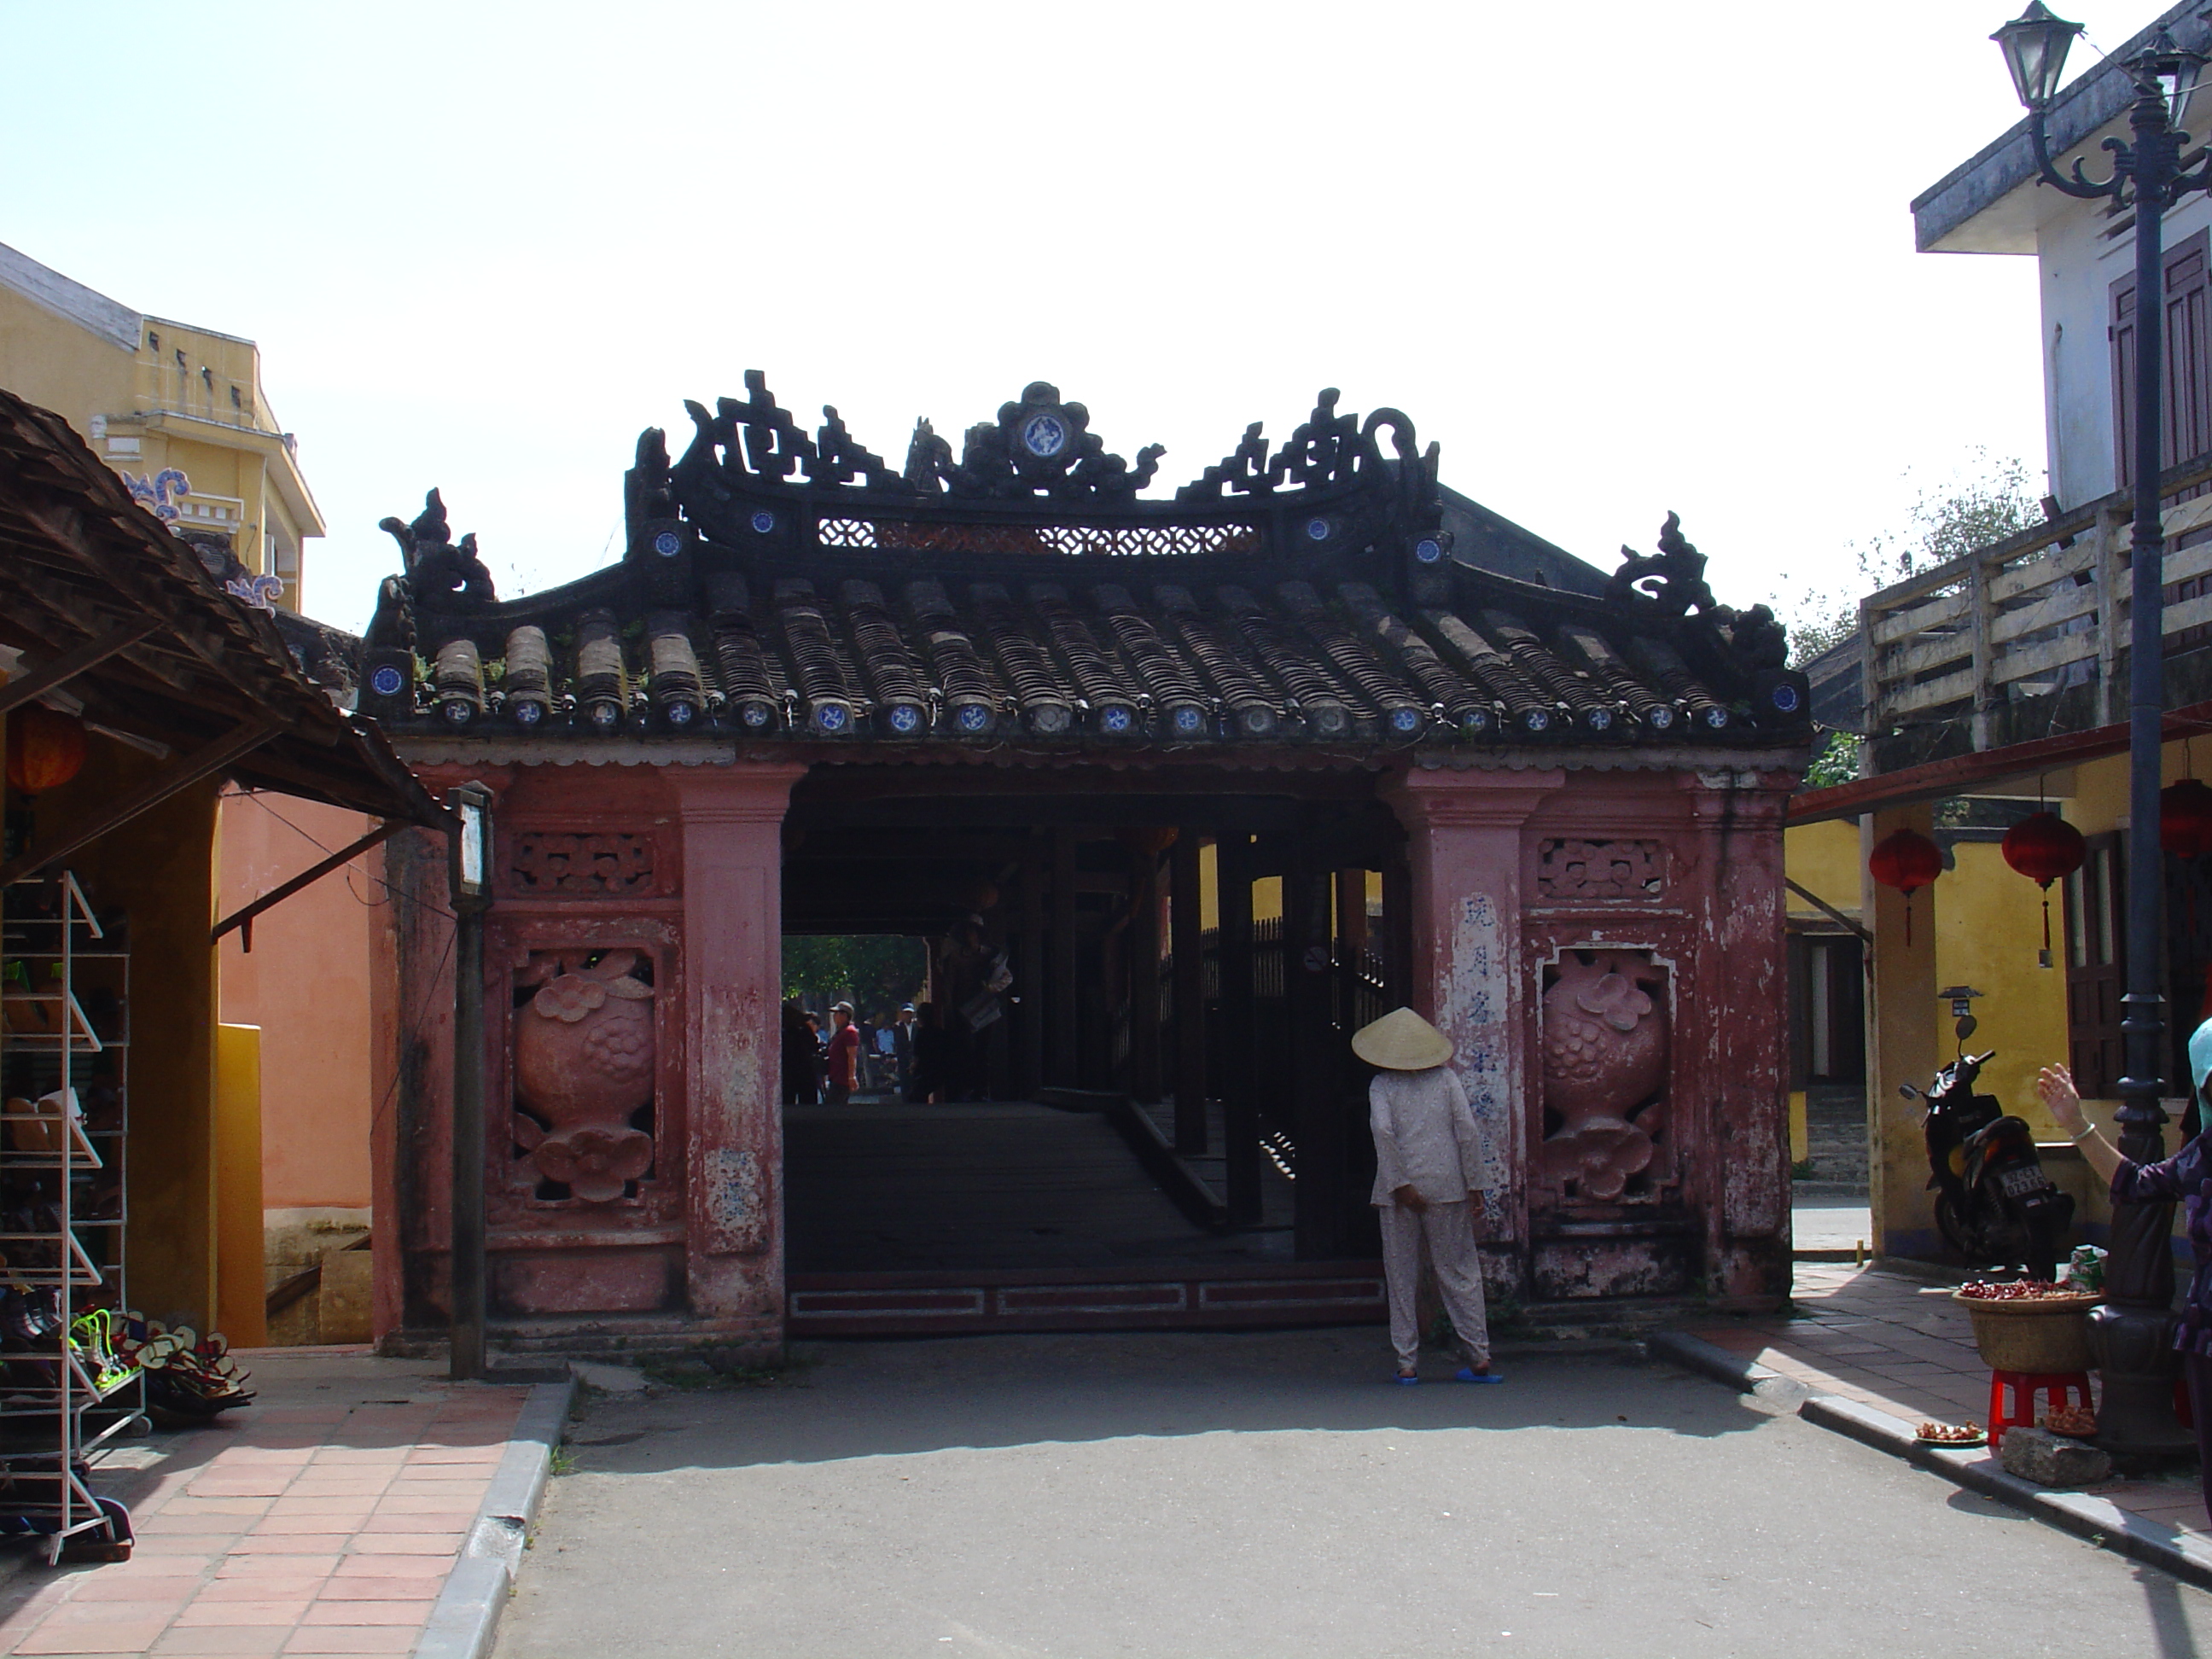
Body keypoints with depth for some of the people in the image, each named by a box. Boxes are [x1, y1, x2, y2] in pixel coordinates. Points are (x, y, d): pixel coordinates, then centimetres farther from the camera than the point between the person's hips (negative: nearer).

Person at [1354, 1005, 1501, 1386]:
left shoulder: (1382, 1085, 1)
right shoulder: (1445, 1080, 5)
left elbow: (1383, 1131, -15)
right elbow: (1469, 1131, -3)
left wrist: (1400, 1184, -13)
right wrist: (1474, 1185, 1)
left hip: (1400, 1192, -1)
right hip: (1446, 1187, 1)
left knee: (1401, 1276, 6)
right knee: (1460, 1272, 7)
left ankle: (1408, 1363, 6)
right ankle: (1479, 1358, 5)